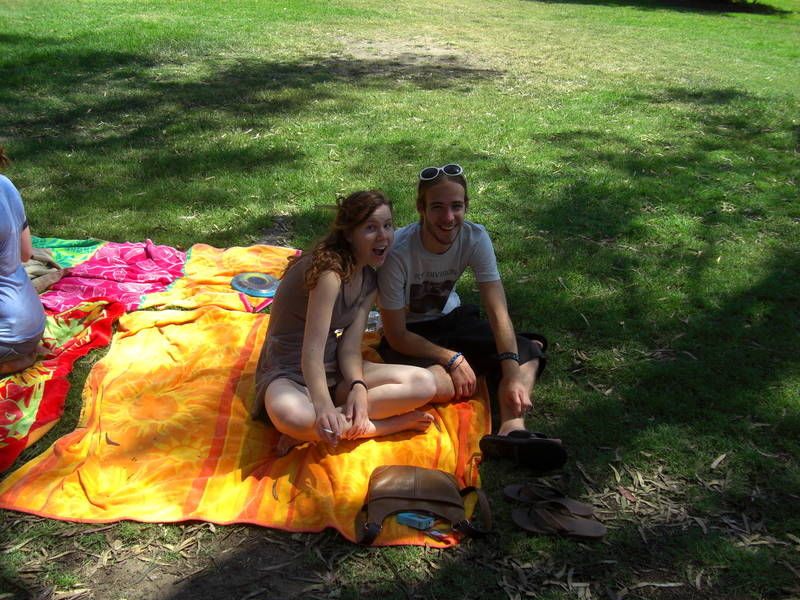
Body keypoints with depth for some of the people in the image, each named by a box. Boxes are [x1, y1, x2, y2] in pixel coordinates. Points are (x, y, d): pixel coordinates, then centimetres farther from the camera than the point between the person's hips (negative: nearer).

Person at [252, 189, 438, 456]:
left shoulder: (369, 279, 5)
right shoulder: (329, 270, -21)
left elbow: (350, 345, -6)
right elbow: (312, 350, -29)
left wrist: (358, 386, -26)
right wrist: (323, 406, -43)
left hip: (335, 371, 8)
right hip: (288, 373, -8)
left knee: (424, 384, -13)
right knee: (290, 415, -44)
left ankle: (313, 431, -19)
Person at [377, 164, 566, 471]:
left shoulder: (475, 238, -18)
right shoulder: (398, 252, -29)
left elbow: (497, 310, -23)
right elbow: (396, 335, -22)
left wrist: (512, 374, -34)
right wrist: (452, 358, -27)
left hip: (452, 319, 5)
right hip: (407, 334, -4)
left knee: (528, 352, -15)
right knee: (438, 384, -36)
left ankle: (512, 430, -37)